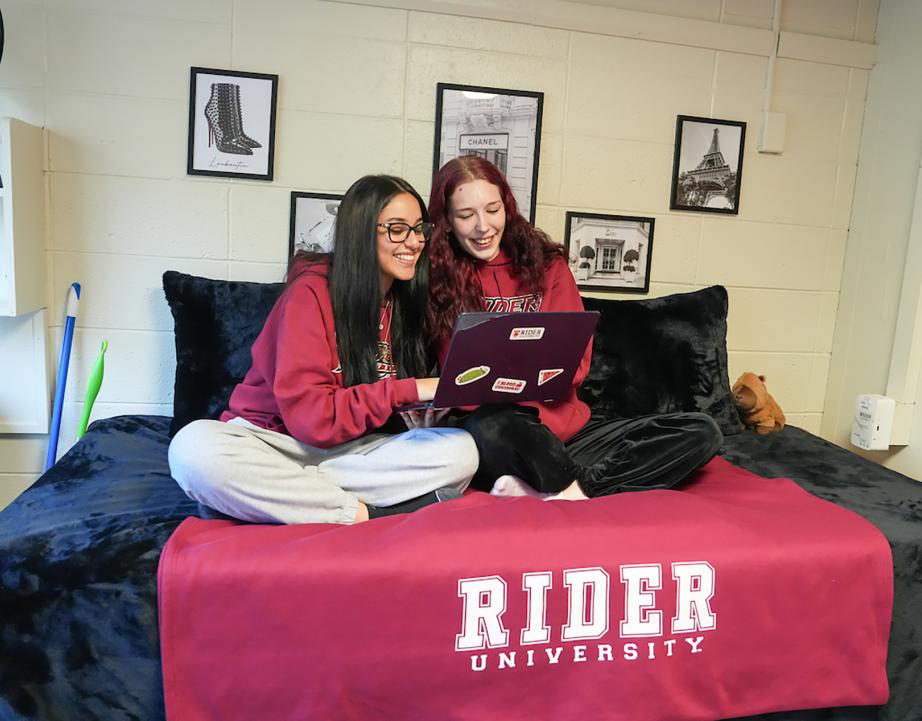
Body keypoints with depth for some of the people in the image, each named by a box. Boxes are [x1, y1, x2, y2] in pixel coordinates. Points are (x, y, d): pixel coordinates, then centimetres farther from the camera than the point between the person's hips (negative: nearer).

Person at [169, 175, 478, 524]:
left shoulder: (406, 300, 5)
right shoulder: (311, 292, -11)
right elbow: (309, 416, -20)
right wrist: (408, 390, -24)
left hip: (351, 451, 4)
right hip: (274, 441, -3)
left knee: (462, 451, -23)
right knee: (194, 446, -35)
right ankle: (365, 516, -28)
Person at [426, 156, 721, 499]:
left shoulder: (546, 263, 8)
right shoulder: (441, 280, 1)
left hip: (565, 428, 4)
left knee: (702, 432, -12)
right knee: (487, 427, -40)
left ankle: (544, 492, -24)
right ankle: (576, 490, -14)